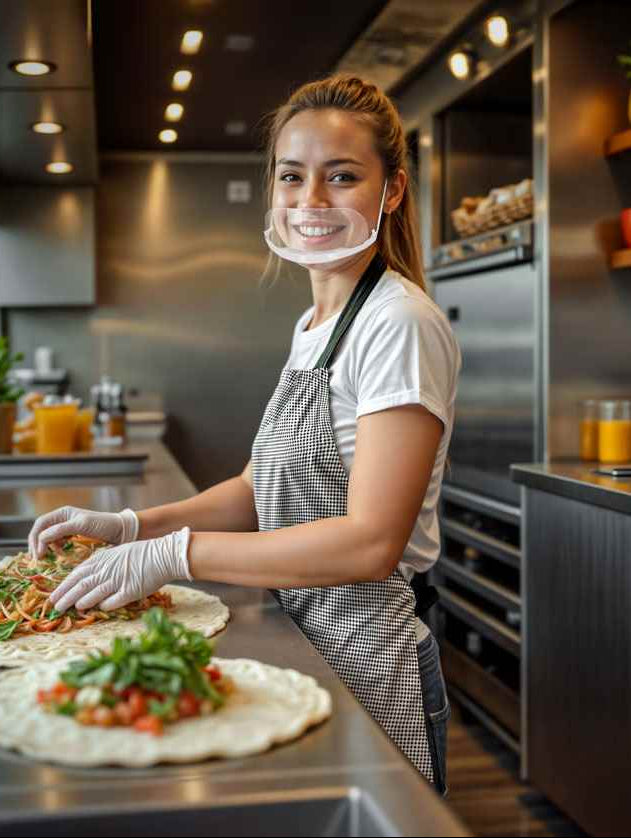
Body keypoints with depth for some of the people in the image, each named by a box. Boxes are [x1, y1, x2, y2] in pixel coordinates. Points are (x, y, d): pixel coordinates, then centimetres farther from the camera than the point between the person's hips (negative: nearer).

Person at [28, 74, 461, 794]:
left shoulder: (402, 324, -18)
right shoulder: (311, 327, 9)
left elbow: (371, 541, -24)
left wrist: (171, 553, -21)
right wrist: (131, 526, 1)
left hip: (368, 666, -8)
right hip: (300, 646, 8)